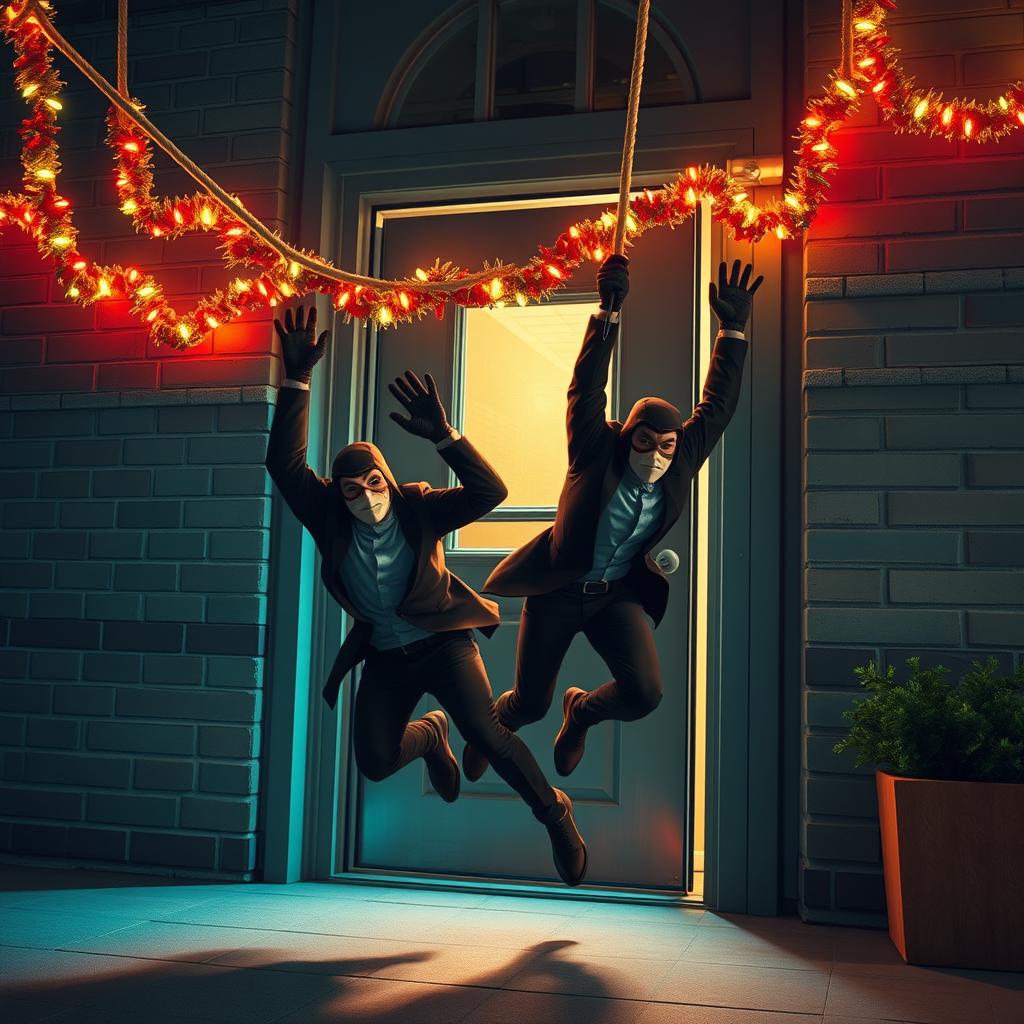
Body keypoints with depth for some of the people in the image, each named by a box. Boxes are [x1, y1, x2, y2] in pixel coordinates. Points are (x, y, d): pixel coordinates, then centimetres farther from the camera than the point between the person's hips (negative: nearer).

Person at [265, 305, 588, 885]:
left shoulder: (419, 509, -14)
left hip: (443, 642, -3)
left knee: (485, 732, -22)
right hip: (384, 656, 4)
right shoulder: (330, 520, -10)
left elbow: (490, 491, -26)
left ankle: (556, 815, 1)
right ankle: (430, 735, 34)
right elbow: (286, 464, -22)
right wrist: (297, 381, -31)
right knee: (375, 762, -3)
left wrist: (444, 436, -40)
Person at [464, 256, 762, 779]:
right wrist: (608, 312, -32)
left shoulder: (681, 464, -5)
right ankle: (493, 723, 46)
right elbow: (587, 388, -24)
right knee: (530, 704, 6)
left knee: (645, 692, -16)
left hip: (617, 596, 3)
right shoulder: (597, 452, -15)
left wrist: (734, 330, -15)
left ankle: (582, 711, 20)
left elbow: (717, 406, -7)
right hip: (556, 590, -3)